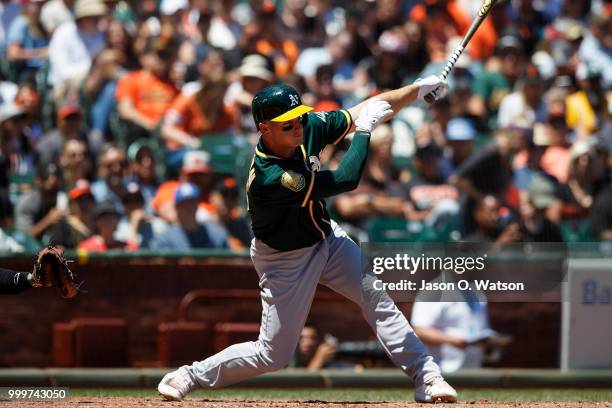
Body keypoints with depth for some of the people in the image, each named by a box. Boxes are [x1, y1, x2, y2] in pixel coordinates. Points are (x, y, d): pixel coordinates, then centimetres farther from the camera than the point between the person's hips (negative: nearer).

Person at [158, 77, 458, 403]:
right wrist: (364, 130, -23)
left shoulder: (308, 128, -17)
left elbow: (363, 111, -6)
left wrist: (418, 89, -14)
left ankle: (426, 377, -5)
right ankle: (190, 376, 17)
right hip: (286, 260, -6)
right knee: (273, 355, 0)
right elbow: (345, 180, -33)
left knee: (377, 297, -10)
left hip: (326, 237, 6)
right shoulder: (268, 179, -37)